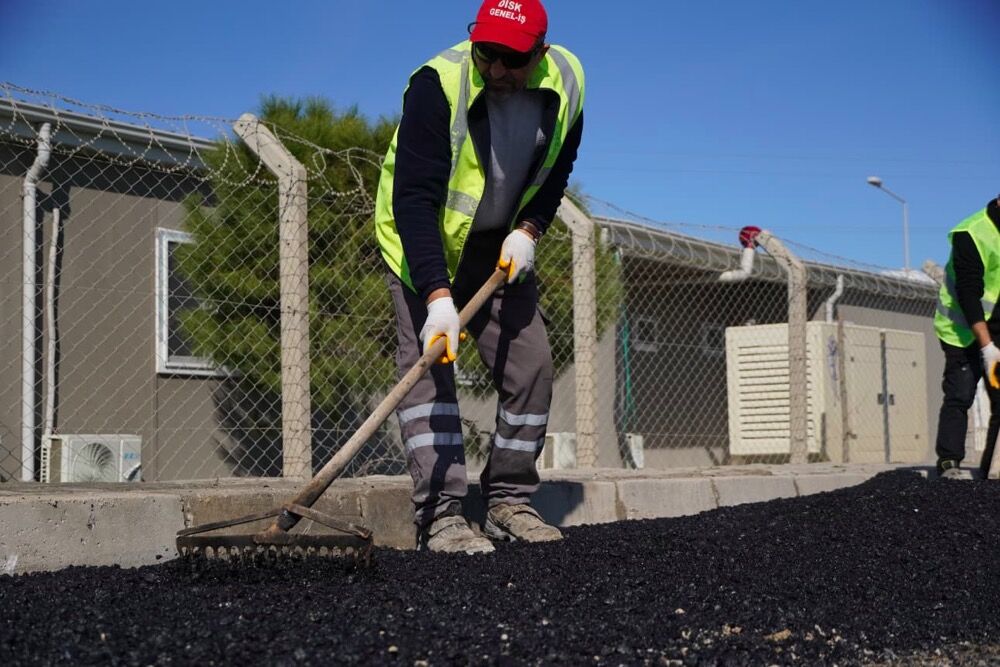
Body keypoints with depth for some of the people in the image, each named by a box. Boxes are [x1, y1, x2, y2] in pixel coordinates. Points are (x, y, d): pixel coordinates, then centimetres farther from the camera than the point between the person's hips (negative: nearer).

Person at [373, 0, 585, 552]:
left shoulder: (565, 82, -12)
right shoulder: (437, 84, -30)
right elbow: (414, 200, -35)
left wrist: (528, 230, -11)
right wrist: (438, 297, -43)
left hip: (503, 248, 5)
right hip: (423, 242, -5)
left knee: (531, 364, -1)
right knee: (427, 362, -16)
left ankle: (509, 503, 11)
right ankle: (441, 517, -16)